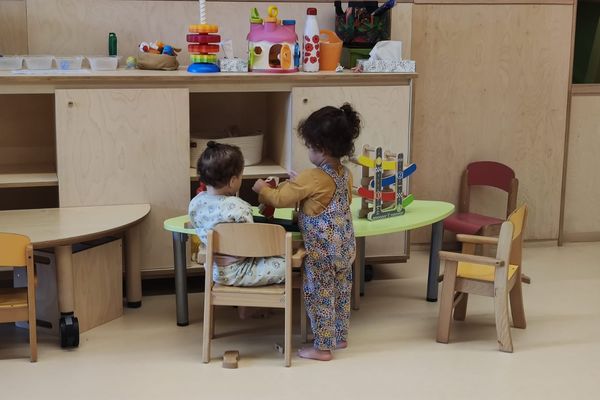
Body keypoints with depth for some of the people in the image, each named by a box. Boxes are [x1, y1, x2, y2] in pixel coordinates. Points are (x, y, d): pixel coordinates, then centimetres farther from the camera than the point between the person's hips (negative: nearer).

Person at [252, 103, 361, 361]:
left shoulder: (312, 178, -22)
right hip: (344, 243, 8)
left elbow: (281, 198, -15)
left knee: (319, 295, 3)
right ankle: (340, 336, 32)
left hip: (322, 248, -8)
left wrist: (262, 189, 6)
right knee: (341, 291, 19)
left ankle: (322, 347, 10)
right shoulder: (345, 174, 2)